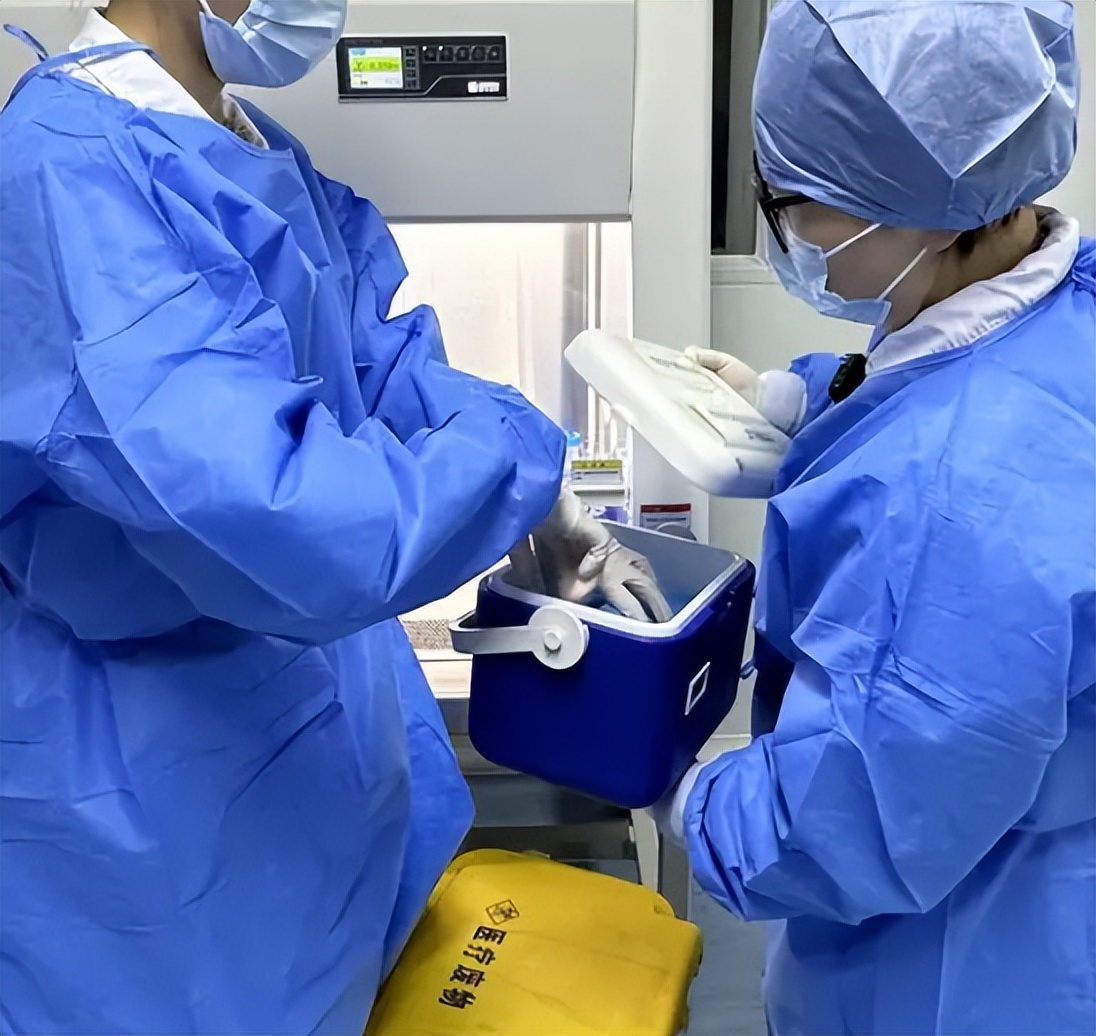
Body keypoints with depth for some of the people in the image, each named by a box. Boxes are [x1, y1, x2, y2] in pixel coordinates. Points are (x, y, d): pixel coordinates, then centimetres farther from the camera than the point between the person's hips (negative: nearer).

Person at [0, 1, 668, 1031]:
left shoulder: (256, 151, 6)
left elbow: (381, 365, 7)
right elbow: (276, 523, -37)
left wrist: (552, 519, -5)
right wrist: (523, 455, -22)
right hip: (156, 771, -8)